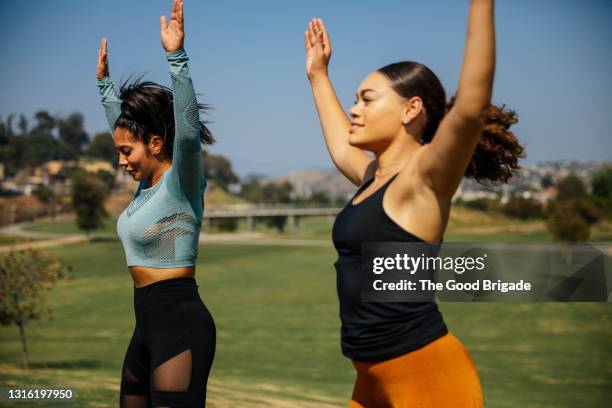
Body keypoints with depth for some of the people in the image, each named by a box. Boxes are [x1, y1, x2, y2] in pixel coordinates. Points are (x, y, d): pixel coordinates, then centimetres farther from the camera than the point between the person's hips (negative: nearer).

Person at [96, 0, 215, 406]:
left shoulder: (182, 183, -11)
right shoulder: (149, 183, 12)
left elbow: (188, 131, -29)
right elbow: (122, 122, 27)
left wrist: (177, 58, -34)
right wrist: (104, 81, 34)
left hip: (181, 324, -10)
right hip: (150, 324, 10)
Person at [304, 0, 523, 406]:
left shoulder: (424, 177, -12)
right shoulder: (373, 176, 12)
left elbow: (471, 106, -29)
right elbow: (340, 145, 34)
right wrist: (318, 76, 40)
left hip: (429, 374, -9)